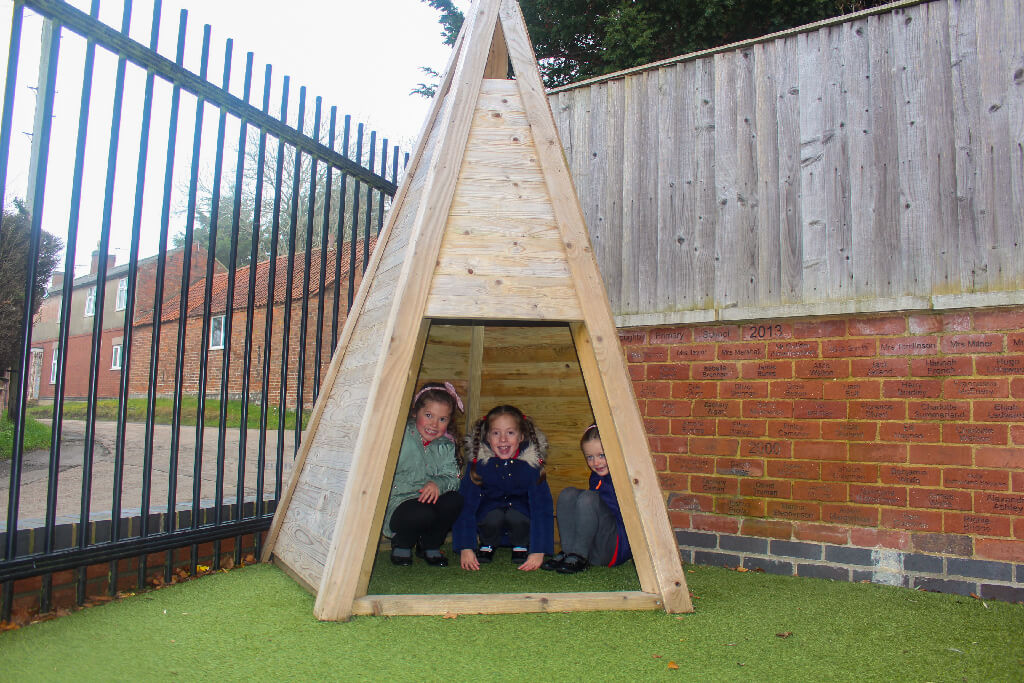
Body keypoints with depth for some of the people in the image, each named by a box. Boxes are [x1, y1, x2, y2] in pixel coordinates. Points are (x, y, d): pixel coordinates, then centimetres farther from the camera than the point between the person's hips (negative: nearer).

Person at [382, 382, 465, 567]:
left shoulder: (446, 446, 8)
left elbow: (452, 477, 0)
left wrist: (438, 484, -21)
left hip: (430, 501, 5)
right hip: (397, 503, -5)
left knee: (454, 500, -23)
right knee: (423, 513, -34)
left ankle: (430, 545, 5)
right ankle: (401, 545, 3)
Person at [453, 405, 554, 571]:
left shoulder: (531, 463, -22)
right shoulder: (478, 462, -21)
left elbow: (542, 506, -22)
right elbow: (466, 504, -20)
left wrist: (539, 551, -29)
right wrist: (465, 548, -27)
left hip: (520, 506, 0)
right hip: (490, 506, 0)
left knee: (517, 517, -32)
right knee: (493, 518, -32)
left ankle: (521, 545, 1)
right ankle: (487, 545, 3)